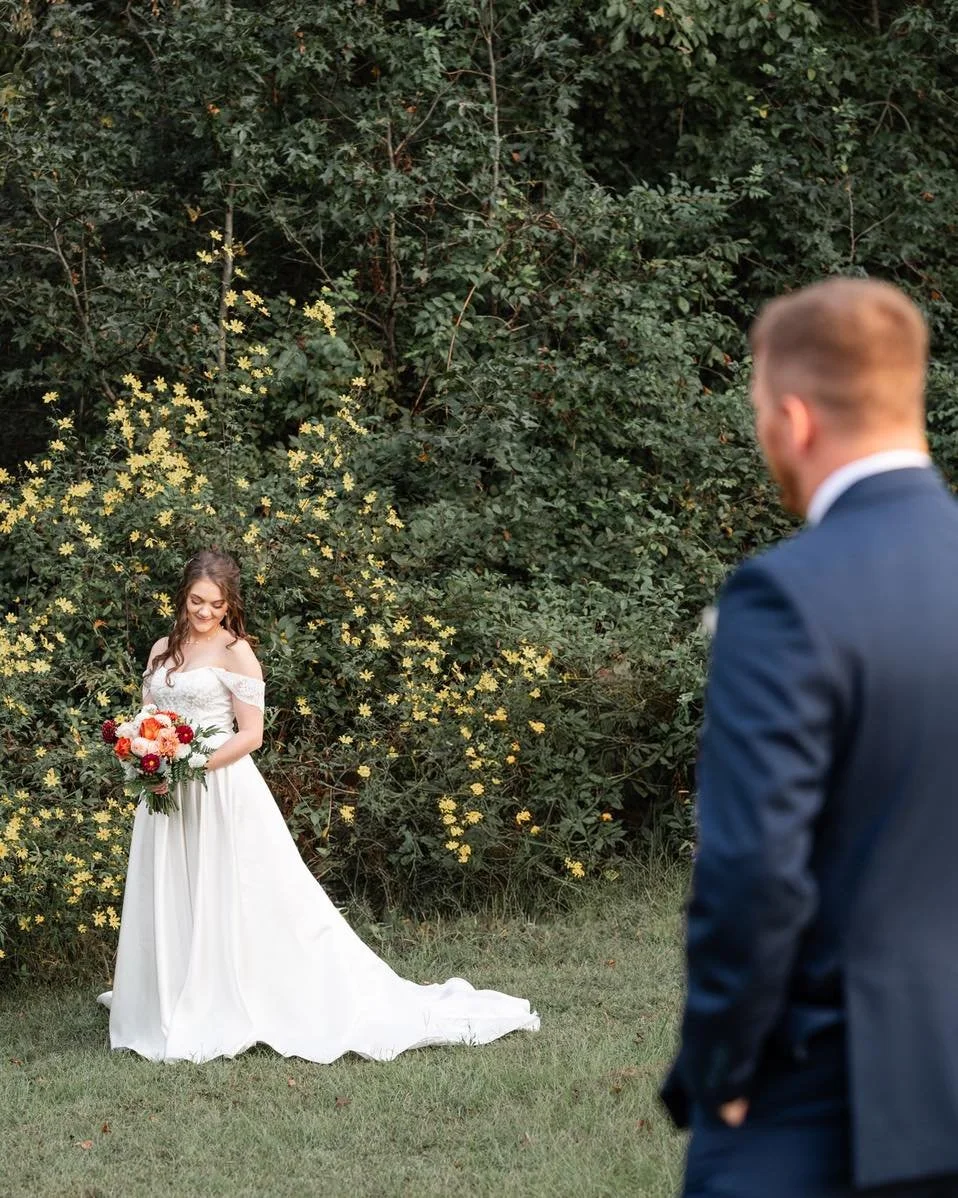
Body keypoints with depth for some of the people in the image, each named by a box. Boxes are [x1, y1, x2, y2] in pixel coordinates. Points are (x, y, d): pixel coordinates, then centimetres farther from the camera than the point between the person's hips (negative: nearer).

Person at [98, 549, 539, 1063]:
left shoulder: (235, 652, -6)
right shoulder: (163, 650, 12)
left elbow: (250, 734, -10)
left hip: (221, 793, -6)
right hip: (167, 794, 6)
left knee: (229, 904, -3)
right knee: (170, 907, 11)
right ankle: (170, 1010, 21)